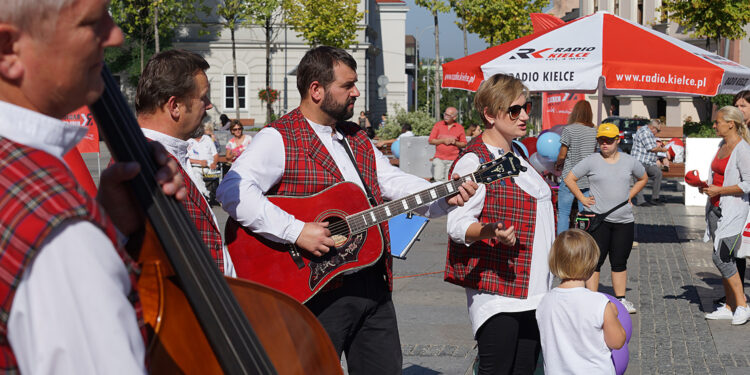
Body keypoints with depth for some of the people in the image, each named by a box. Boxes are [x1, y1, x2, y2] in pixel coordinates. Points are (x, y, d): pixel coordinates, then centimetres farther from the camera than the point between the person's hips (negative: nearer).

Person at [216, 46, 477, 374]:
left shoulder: (358, 140, 18)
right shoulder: (278, 139, -9)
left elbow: (393, 182, 17)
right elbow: (232, 190, -23)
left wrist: (445, 198, -1)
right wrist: (296, 231, -28)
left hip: (373, 282, 8)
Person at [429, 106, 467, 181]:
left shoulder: (460, 127, 7)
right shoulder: (438, 125, 7)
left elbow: (464, 144, 10)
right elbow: (430, 141, 3)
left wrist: (455, 143, -9)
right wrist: (443, 141, -8)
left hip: (452, 160, 0)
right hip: (439, 158, 1)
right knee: (438, 178, -13)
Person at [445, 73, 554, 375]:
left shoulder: (518, 155, 17)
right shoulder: (473, 160, -11)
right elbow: (458, 225, -19)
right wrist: (491, 232, -34)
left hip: (533, 290, 9)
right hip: (497, 292, -8)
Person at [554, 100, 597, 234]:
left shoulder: (568, 129, -11)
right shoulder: (594, 131, 4)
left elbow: (562, 155, -8)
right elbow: (594, 153, 14)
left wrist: (557, 165, 11)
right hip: (588, 178, 5)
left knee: (563, 213, 2)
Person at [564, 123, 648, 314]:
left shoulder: (630, 161, 7)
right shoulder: (591, 161, -1)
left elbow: (643, 178, 25)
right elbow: (569, 179, 5)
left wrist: (629, 195, 13)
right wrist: (583, 199, -1)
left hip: (625, 221, 3)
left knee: (620, 262, 9)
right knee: (595, 261, -2)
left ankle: (621, 299, 18)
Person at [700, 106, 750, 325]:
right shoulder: (722, 146, 13)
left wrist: (720, 190, -18)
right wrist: (707, 185, 8)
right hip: (716, 208, 9)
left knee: (721, 257, -13)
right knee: (724, 258, 10)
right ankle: (729, 307, 15)